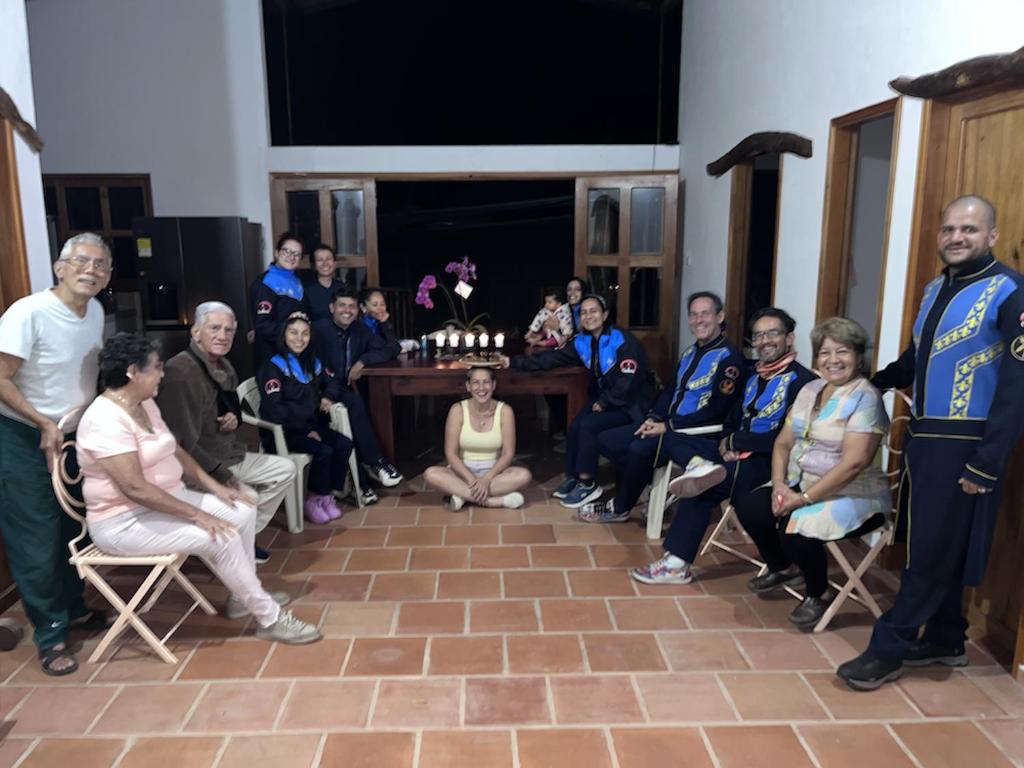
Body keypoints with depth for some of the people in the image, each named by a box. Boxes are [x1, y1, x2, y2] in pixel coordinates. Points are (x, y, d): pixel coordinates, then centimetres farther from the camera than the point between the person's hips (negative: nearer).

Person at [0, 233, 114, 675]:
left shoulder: (96, 312, 2)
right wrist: (45, 425, -20)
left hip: (76, 436, 7)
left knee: (74, 531, 16)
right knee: (37, 542, 1)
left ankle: (73, 608, 35)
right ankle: (51, 635, 15)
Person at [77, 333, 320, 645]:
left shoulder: (144, 404, 6)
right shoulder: (107, 419, -25)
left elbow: (175, 451, 13)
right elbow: (135, 488, -30)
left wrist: (215, 487, 3)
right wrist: (197, 516, -27)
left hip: (165, 500, 10)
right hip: (124, 521, -10)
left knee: (243, 512, 2)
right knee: (222, 537, -23)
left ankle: (244, 596, 15)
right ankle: (270, 619, -10)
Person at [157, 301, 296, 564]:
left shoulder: (223, 365, 9)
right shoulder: (180, 372, -23)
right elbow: (182, 443, -27)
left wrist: (234, 418, 2)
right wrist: (220, 473, -23)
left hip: (231, 456, 10)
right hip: (198, 466, -10)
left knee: (285, 469, 8)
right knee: (246, 497, -29)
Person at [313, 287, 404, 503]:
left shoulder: (360, 329, 9)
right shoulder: (319, 329, -9)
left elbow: (386, 351, 9)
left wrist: (362, 361, -9)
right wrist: (328, 395, -30)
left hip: (346, 391, 5)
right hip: (324, 393, -5)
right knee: (355, 403, -33)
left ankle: (361, 480, -23)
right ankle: (375, 462, -23)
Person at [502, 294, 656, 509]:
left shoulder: (623, 340, -19)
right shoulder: (582, 342, 1)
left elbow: (628, 381, -24)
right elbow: (551, 359, -3)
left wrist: (604, 403, -17)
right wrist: (514, 362, -9)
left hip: (632, 402, -6)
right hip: (605, 398, 7)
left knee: (588, 426, -22)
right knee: (576, 425, -13)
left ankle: (588, 484, -7)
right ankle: (573, 477, 5)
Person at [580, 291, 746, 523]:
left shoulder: (729, 358, -12)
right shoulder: (690, 352, 15)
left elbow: (716, 412, -17)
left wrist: (668, 426, -18)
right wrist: (653, 418, -2)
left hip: (699, 435, -9)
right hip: (668, 425, 9)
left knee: (640, 449, -32)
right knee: (606, 440, -1)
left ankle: (619, 509, -8)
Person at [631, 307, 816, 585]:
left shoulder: (801, 381, -10)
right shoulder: (754, 377, 17)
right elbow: (734, 420, 18)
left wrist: (735, 442, -9)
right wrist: (728, 444, -5)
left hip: (774, 461, -7)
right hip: (742, 458, 7)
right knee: (700, 487, -15)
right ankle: (677, 562, -13)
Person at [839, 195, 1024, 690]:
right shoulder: (935, 289, 12)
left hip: (964, 444, -8)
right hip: (922, 435, 8)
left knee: (934, 552, 0)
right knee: (929, 544, 14)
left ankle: (888, 649, 9)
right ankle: (946, 640, 29)